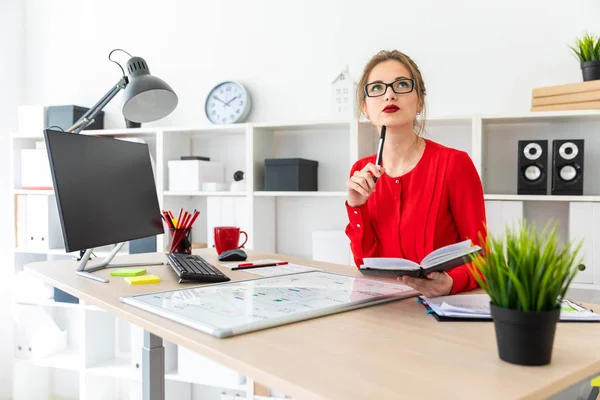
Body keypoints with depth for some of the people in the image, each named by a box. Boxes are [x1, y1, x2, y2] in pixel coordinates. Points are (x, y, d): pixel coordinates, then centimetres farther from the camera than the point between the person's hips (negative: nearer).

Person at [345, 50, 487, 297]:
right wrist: (356, 206, -12)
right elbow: (366, 264, 1)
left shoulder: (455, 163, -10)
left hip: (444, 301, -2)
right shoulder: (361, 173, 3)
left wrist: (451, 283, -26)